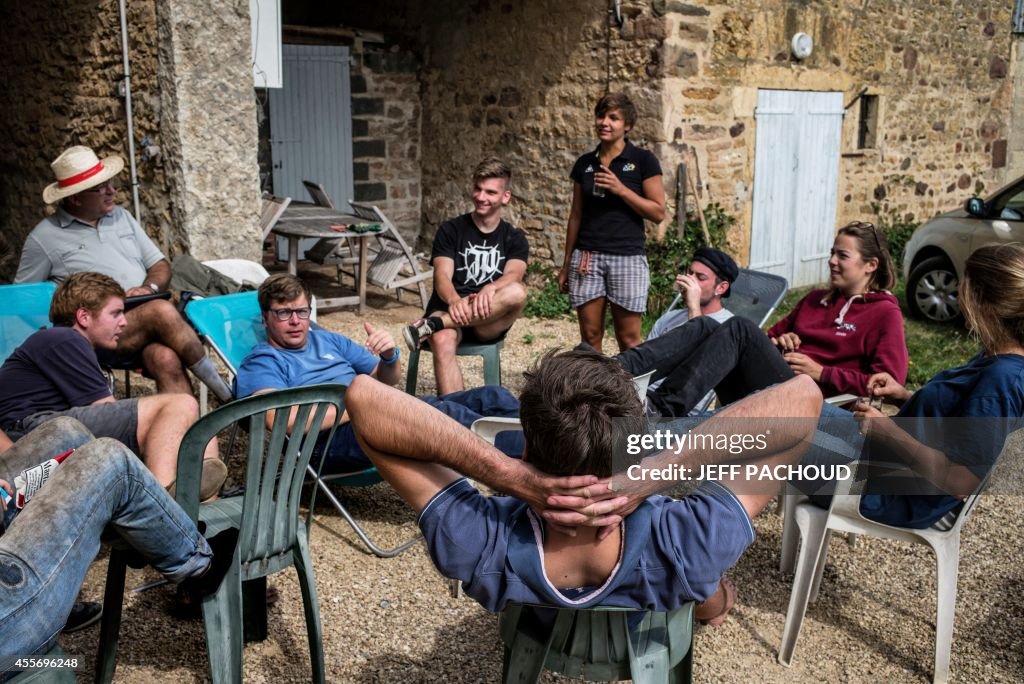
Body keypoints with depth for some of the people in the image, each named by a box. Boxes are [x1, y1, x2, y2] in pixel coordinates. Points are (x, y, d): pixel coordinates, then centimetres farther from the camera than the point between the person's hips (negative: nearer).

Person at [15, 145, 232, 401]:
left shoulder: (122, 217, 20)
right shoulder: (43, 238, 7)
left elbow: (160, 266, 22)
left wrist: (149, 287, -2)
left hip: (147, 324, 4)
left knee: (165, 359, -32)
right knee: (162, 311, -32)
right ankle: (225, 393, -23)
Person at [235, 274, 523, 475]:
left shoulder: (327, 340, 28)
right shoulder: (259, 363, 7)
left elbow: (388, 379, 27)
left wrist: (391, 355, 3)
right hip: (334, 441, -8)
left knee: (494, 397, -8)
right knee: (441, 412, -32)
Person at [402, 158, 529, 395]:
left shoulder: (514, 239, 11)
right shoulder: (451, 230, 8)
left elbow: (514, 275, -10)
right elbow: (442, 276, -7)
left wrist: (490, 288, -35)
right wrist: (454, 300, -32)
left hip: (489, 322, 1)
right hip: (449, 311, -1)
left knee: (517, 293, -32)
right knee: (442, 341, -38)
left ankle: (431, 325, -33)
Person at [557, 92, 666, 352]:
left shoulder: (643, 160, -1)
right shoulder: (584, 163, 10)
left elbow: (658, 212, -4)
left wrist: (621, 189, -15)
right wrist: (566, 264, 14)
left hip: (627, 258, -3)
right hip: (586, 257, 3)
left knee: (628, 340, 0)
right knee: (589, 336, 4)